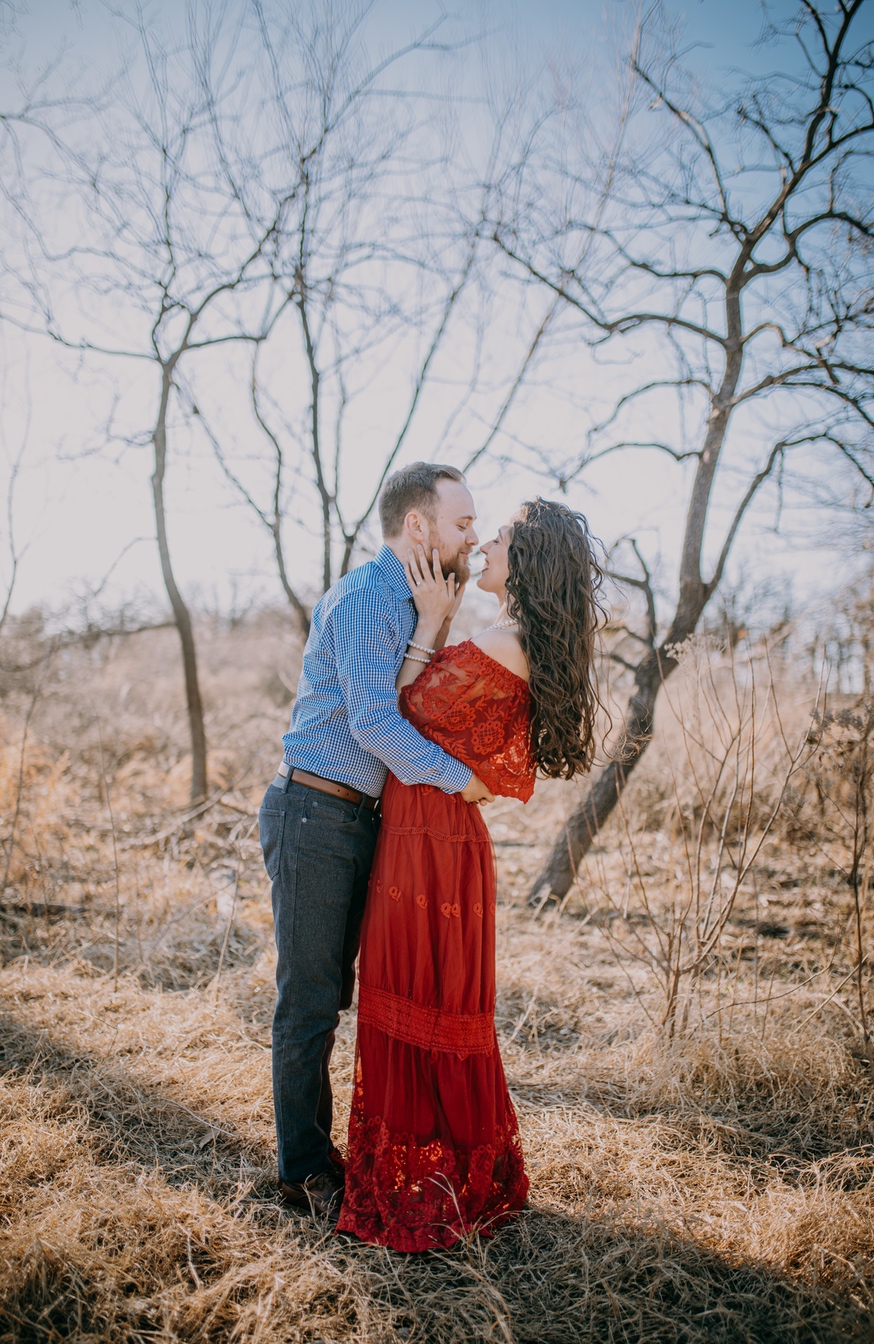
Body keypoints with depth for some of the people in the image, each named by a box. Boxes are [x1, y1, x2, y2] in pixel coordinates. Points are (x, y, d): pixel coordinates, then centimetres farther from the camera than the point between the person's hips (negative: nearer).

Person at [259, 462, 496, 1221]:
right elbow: (374, 723, -24)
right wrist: (460, 778, -15)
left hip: (358, 817, 10)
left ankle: (317, 1145, 30)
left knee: (330, 993, 17)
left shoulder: (407, 603, 15)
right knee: (310, 998, 1)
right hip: (314, 814, -10)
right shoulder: (362, 598, -17)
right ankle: (306, 1172, 14)